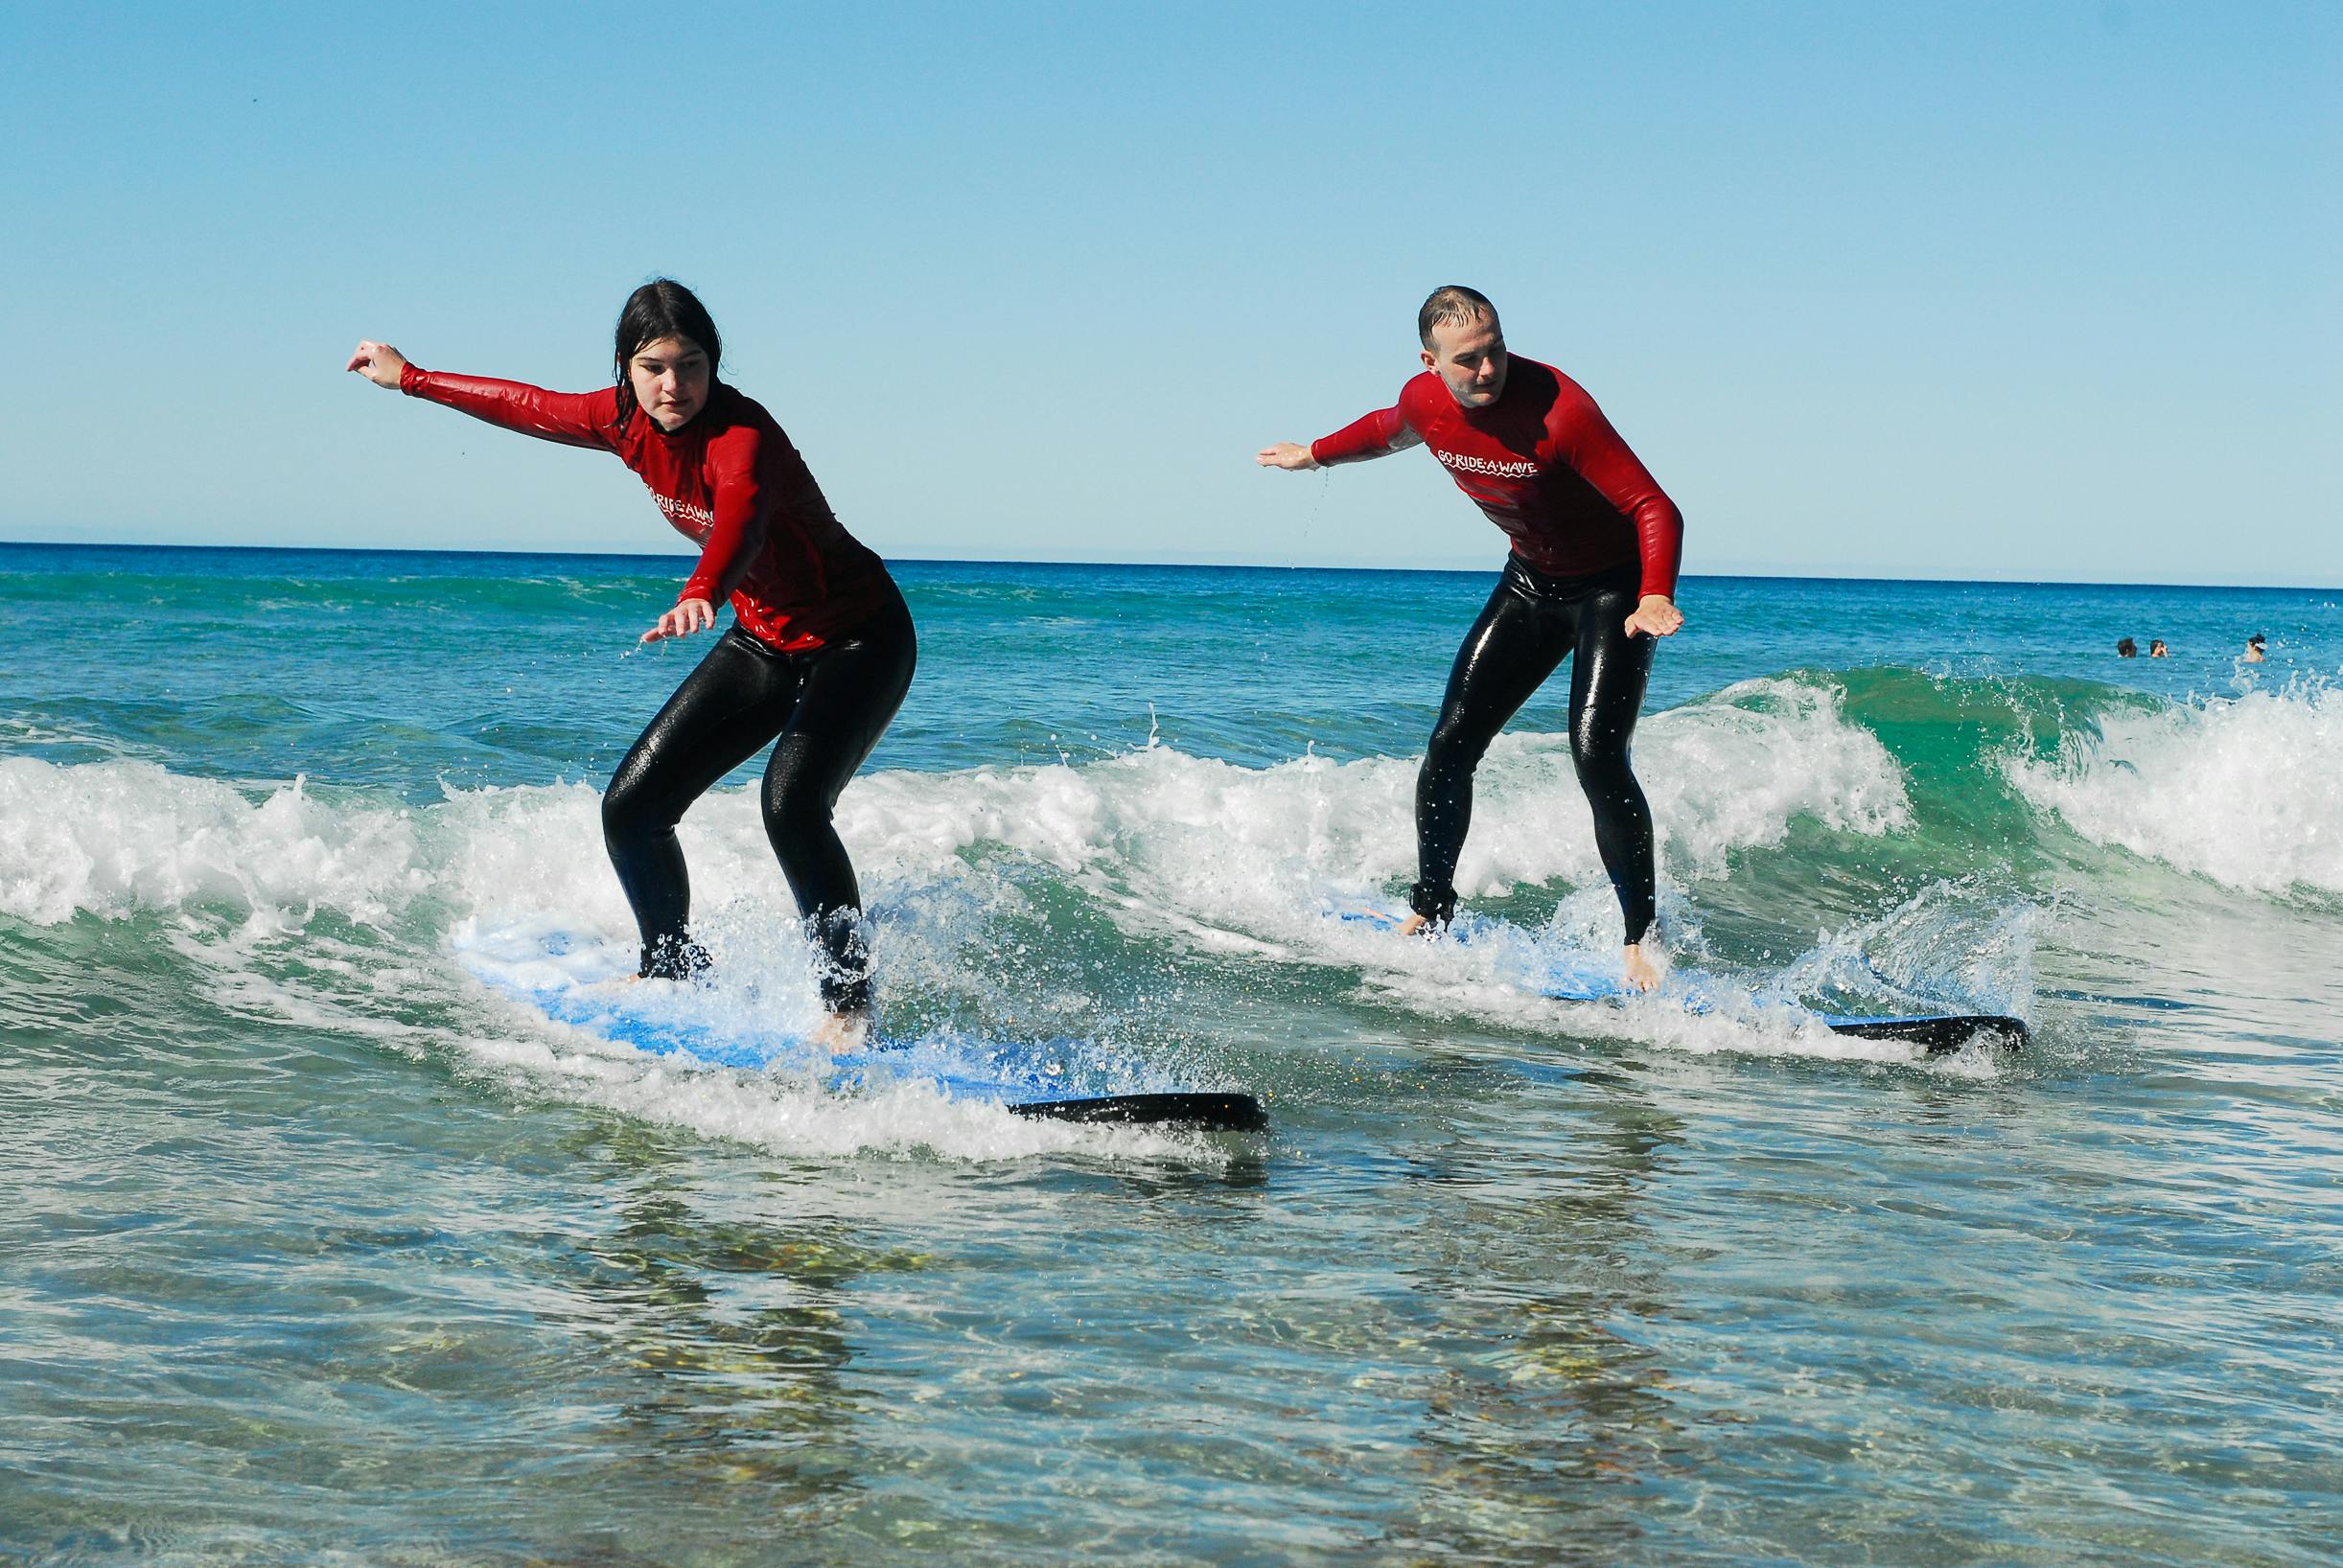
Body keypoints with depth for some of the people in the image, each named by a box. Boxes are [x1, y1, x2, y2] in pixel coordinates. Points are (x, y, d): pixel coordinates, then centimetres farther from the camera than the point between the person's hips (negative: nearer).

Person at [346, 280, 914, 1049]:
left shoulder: (741, 434, -30)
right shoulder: (628, 421, -7)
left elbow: (741, 513, -52)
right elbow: (530, 407, 12)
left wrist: (701, 595, -73)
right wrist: (411, 378, 24)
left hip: (859, 639, -8)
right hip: (763, 642, 8)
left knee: (791, 802, -31)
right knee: (631, 809, 3)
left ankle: (851, 1006, -21)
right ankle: (672, 965, 28)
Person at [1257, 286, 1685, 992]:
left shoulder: (1559, 409, -32)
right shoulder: (1424, 401, -12)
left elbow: (1655, 507, -31)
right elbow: (1390, 430, 16)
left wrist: (1655, 596, -47)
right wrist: (1316, 454, 31)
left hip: (1613, 585, -6)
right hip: (1531, 581, 6)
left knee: (1597, 756, -20)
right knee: (1452, 743, 2)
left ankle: (1643, 940, -10)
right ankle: (1430, 909, 21)